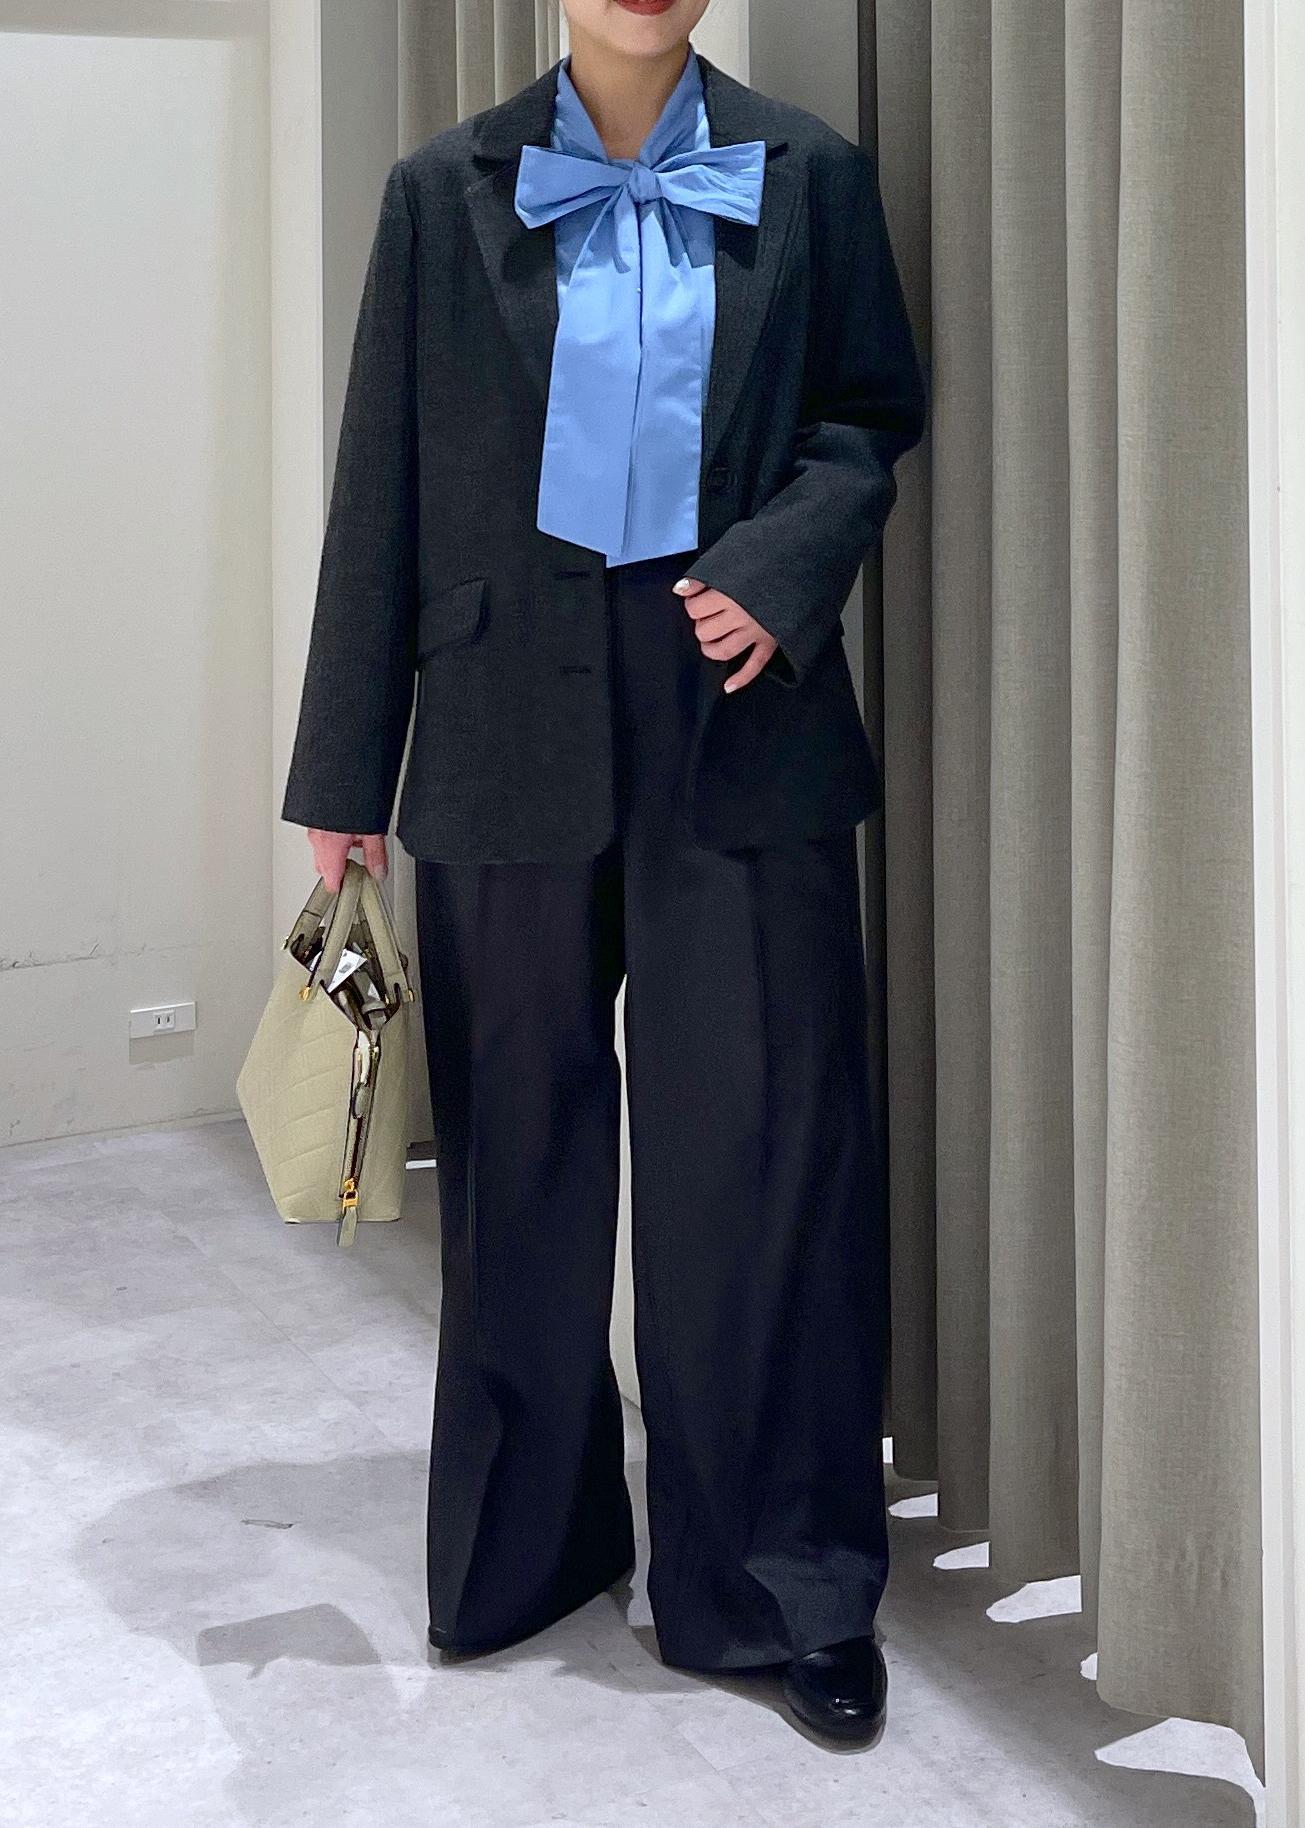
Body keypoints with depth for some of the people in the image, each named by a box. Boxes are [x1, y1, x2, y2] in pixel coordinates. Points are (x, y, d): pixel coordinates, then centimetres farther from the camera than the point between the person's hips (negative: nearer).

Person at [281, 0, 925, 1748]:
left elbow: (873, 417, 11)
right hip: (514, 731, 1)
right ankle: (528, 1543, 27)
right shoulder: (449, 189, 5)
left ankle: (788, 1584, 14)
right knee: (521, 1157, 9)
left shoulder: (806, 174, 6)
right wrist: (345, 771, 4)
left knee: (764, 1154, -1)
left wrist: (784, 566, -10)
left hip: (741, 723, 0)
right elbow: (385, 486, 4)